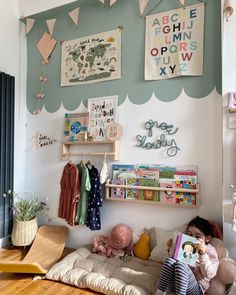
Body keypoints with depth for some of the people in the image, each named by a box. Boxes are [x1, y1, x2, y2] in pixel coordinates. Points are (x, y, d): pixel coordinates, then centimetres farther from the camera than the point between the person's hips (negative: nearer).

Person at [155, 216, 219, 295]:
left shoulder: (210, 250, 1)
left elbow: (209, 275, -14)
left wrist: (203, 254, -29)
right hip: (175, 284, 5)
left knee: (181, 264, -34)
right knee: (170, 261, -27)